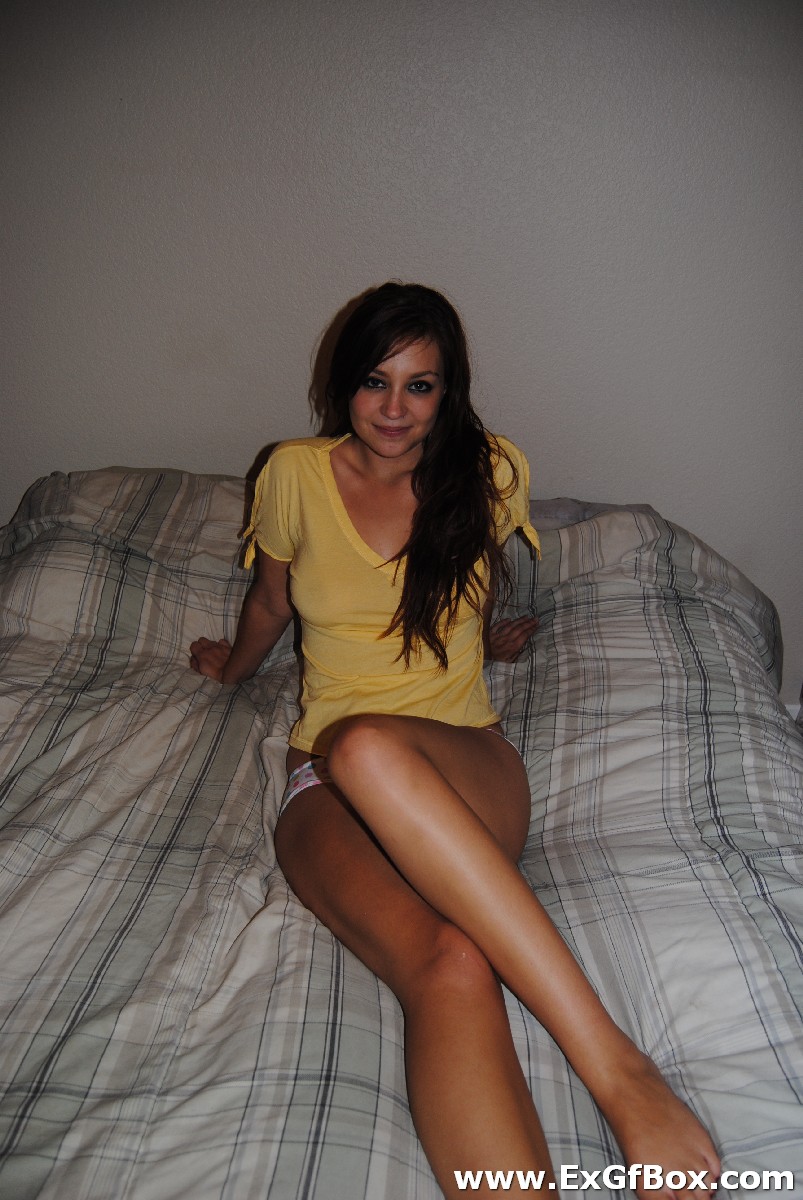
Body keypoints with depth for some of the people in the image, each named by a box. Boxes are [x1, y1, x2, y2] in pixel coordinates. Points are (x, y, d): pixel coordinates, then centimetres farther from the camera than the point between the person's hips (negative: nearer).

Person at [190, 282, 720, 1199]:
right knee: (448, 965, -36)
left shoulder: (490, 474, 4)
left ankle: (616, 1067, -42)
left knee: (369, 747, -42)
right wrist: (233, 668, 40)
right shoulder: (296, 475, 5)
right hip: (330, 788, 1)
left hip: (466, 770, 0)